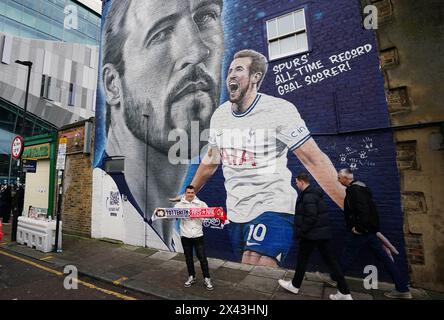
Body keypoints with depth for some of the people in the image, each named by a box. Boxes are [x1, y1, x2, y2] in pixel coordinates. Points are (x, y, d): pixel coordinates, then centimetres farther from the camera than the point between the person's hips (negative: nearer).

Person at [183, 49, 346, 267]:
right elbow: (211, 159, 15)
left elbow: (314, 160, -15)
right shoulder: (219, 114, 5)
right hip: (234, 212, 6)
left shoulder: (280, 110, -13)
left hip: (272, 209, -5)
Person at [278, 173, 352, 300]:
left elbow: (311, 217, -25)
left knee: (302, 260, 8)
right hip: (324, 232, 9)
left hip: (312, 234, -9)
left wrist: (300, 231, -14)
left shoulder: (308, 196, -20)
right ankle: (344, 292, 18)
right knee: (331, 261, 12)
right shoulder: (314, 193, 11)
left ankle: (295, 285, 26)